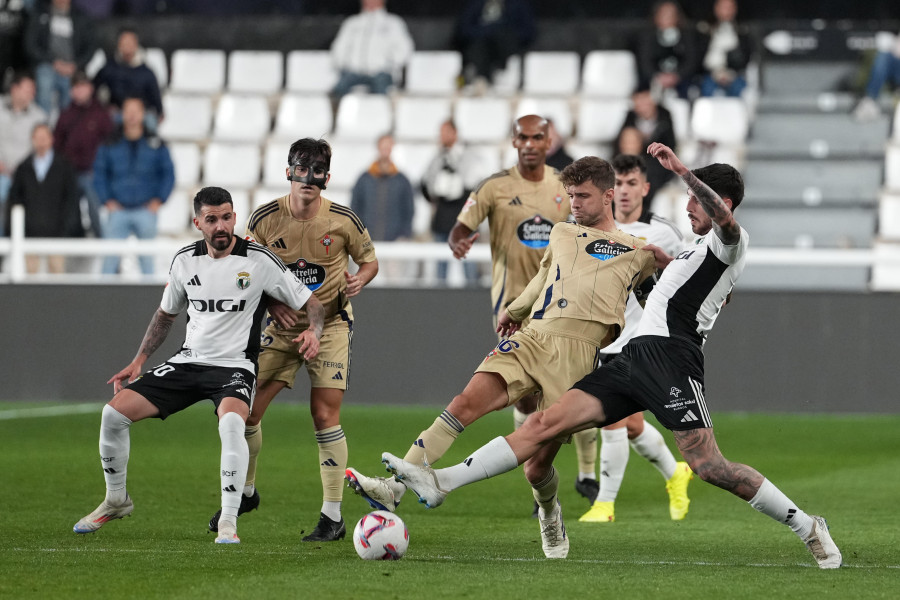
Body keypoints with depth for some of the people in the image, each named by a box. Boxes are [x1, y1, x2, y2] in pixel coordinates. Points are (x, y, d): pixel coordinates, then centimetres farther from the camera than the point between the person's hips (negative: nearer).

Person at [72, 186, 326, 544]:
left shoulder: (259, 260, -8)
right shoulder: (185, 260, 5)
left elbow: (311, 302, -3)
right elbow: (166, 314, 21)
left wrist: (313, 331, -24)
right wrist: (139, 361, 14)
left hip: (235, 367, -4)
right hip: (187, 362, 5)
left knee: (231, 421, -38)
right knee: (114, 412, -9)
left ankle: (228, 522, -30)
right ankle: (116, 501, 14)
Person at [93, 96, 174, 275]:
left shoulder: (155, 145, 3)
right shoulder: (111, 145, 4)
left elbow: (168, 174, 7)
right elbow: (99, 173, 8)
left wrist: (158, 200, -3)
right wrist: (107, 200, -3)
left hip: (146, 211, 0)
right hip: (118, 210, 0)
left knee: (146, 257, 7)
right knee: (111, 256, -4)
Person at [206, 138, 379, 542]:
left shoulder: (343, 220, -10)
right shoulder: (265, 219, -7)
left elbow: (369, 261, 5)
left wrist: (358, 281, -17)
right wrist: (273, 305, -14)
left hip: (329, 324, -2)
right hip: (281, 326, 2)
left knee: (324, 414, -12)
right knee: (246, 409, -1)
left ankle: (333, 517, -4)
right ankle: (246, 491, 25)